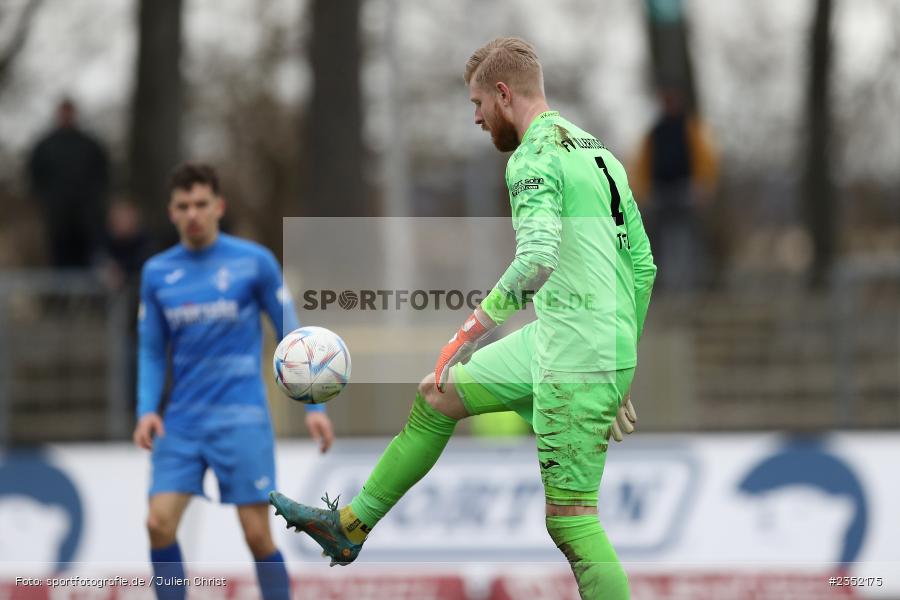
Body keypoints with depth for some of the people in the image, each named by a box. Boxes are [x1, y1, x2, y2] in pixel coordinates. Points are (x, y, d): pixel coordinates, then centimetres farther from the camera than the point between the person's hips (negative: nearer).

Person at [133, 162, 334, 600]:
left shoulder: (255, 262, -2)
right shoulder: (156, 273, 8)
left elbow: (291, 336, 3)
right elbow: (151, 350, 14)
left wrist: (314, 407, -3)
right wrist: (147, 409, -2)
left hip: (241, 417, -3)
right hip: (181, 421, 3)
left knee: (257, 533, -7)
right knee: (159, 522, -11)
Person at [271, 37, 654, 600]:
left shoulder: (534, 156, -13)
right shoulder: (602, 155, 16)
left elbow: (537, 258, -29)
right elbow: (643, 268, 20)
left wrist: (477, 326, -25)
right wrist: (621, 373, 27)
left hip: (576, 362, -10)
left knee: (571, 519, -10)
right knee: (438, 399, 22)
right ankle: (351, 526, 35)